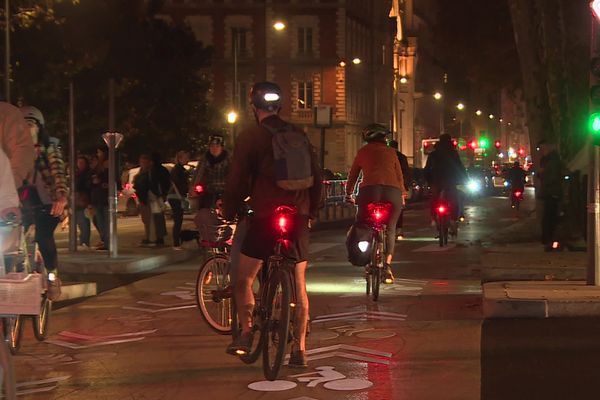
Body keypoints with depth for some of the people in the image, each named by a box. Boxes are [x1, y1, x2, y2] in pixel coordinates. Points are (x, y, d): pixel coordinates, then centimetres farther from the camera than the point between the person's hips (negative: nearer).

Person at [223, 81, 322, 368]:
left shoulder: (250, 136, -3)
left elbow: (238, 181, -5)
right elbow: (316, 176, 15)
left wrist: (229, 212, 8)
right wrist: (311, 211, 25)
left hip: (265, 216, -4)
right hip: (298, 217, 5)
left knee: (244, 279, 10)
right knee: (299, 285, 7)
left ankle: (246, 333, -1)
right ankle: (299, 349, 7)